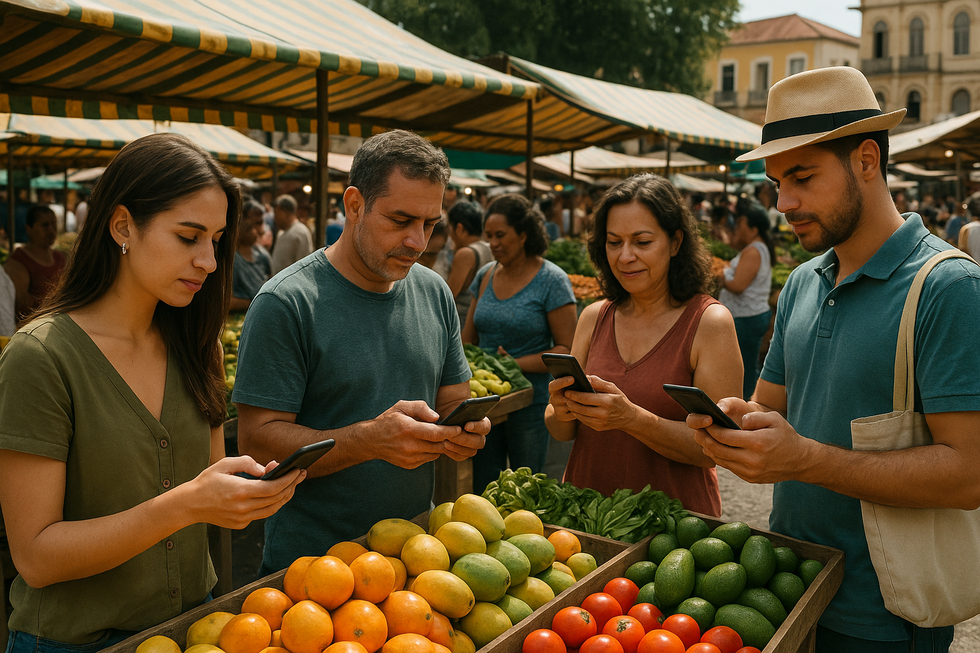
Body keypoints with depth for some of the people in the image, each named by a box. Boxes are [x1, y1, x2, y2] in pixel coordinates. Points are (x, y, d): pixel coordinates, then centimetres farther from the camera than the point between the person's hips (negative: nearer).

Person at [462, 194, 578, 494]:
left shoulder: (551, 281, -9)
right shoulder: (485, 275, 8)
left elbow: (566, 349, -10)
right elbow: (468, 337, 16)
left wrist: (518, 364, -20)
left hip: (530, 401, -5)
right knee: (482, 490, 11)